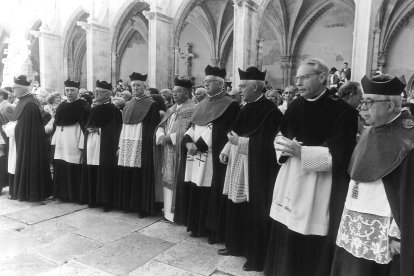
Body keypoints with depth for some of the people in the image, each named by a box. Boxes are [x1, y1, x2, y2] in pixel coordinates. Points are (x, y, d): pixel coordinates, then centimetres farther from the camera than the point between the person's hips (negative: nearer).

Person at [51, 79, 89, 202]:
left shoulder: (83, 106, -5)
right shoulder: (61, 106, 14)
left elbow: (85, 124, -11)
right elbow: (56, 124, 17)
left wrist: (82, 143, -17)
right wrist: (55, 140, 10)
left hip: (74, 139, -6)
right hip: (61, 140, 6)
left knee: (74, 169, -5)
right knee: (60, 168, 8)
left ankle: (75, 195, 6)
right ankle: (62, 193, 20)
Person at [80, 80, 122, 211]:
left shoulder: (113, 110, -4)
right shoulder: (93, 109, 17)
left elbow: (114, 128, -10)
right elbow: (87, 124, 21)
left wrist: (98, 129, -13)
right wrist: (89, 128, 3)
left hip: (105, 145, -7)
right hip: (91, 144, 7)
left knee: (104, 172, -5)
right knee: (91, 171, 7)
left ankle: (107, 201, 4)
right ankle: (92, 199, 19)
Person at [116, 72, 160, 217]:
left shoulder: (151, 104, -2)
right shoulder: (128, 105, 16)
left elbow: (154, 127, -6)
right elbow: (123, 127, 17)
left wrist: (150, 143, -13)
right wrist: (120, 146, 12)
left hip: (142, 146, -5)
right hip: (127, 146, 6)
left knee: (141, 176, -2)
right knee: (126, 177, 8)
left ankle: (143, 207, 10)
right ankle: (128, 204, 21)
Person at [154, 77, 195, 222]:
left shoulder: (191, 110, -10)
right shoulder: (171, 109, 16)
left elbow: (187, 132, -17)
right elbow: (161, 126, 12)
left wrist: (169, 137, -15)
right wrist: (161, 136, -9)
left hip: (179, 152, -7)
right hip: (167, 150, 8)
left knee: (176, 181, -3)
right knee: (167, 180, 12)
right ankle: (168, 210, 25)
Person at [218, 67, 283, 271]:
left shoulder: (270, 111, -15)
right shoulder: (246, 108, 11)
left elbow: (267, 143, -20)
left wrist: (239, 142, -18)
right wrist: (227, 149, 1)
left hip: (256, 171, -8)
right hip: (238, 166, 8)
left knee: (255, 214, 3)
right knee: (236, 209, 18)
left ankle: (257, 258, 20)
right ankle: (236, 245, 36)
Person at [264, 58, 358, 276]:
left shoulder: (342, 110, -9)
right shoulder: (294, 107, 10)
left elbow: (339, 153, -14)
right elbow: (280, 136, 13)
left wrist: (301, 152, -21)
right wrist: (283, 146, -10)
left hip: (320, 187, -5)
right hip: (290, 182, 5)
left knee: (313, 249, 3)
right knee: (285, 242, 11)